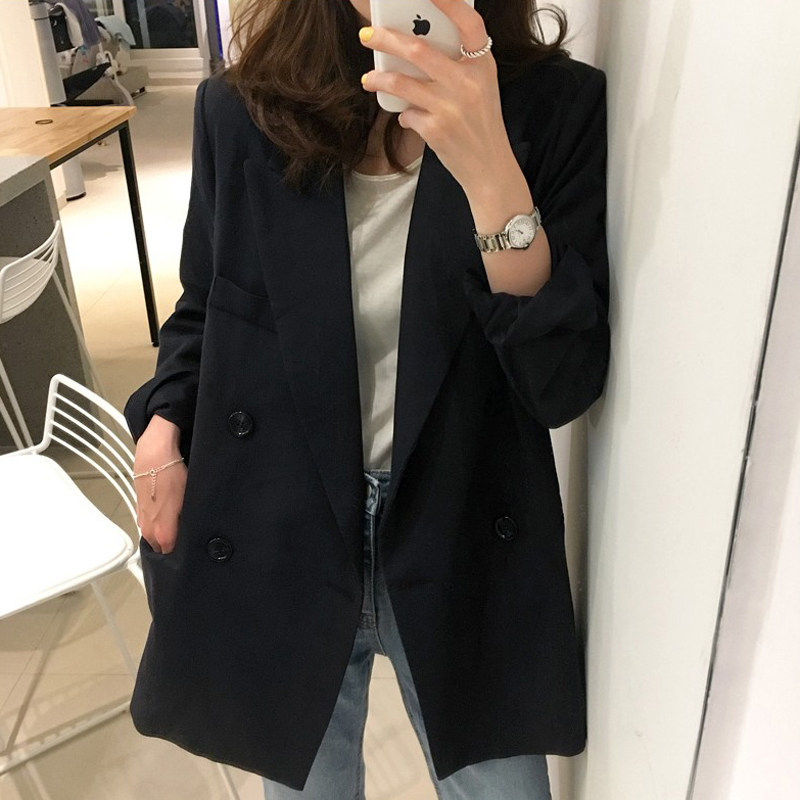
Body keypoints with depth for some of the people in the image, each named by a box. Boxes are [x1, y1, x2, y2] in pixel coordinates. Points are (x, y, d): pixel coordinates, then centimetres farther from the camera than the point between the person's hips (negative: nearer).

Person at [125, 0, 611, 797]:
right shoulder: (241, 110, -6)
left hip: (465, 557, -1)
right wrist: (165, 424, -10)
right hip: (275, 546, 2)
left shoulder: (557, 105, -11)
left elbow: (565, 386, -17)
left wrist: (492, 173, -29)